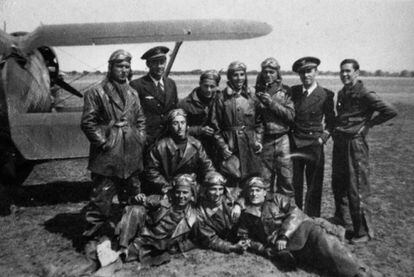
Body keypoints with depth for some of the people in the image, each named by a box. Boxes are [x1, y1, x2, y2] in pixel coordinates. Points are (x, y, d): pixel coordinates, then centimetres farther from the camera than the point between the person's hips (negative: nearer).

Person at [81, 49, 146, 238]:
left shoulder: (132, 93, 12)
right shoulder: (96, 93, -6)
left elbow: (140, 119, 18)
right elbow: (87, 122, -7)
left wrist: (140, 138, 6)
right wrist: (102, 142, -11)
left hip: (131, 154, 6)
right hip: (107, 154, -5)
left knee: (132, 190, 17)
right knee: (102, 191, -2)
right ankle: (96, 222, 16)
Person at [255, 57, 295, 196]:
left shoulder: (285, 91, 4)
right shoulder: (258, 91, 9)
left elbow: (291, 115, -7)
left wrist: (272, 103, -13)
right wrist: (259, 102, -5)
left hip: (282, 139, -1)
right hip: (264, 140, 1)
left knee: (286, 177, 1)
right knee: (264, 179, 6)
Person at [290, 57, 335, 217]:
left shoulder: (326, 95, -2)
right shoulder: (293, 91, 6)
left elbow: (330, 121, 6)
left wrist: (323, 138, -5)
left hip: (314, 145, -2)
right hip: (294, 143, 2)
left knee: (314, 186, 5)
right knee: (294, 184, 7)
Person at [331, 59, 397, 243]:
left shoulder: (365, 95, -11)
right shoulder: (341, 93, 13)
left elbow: (390, 112, -15)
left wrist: (368, 124, -9)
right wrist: (336, 129, 12)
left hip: (355, 143, -8)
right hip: (339, 143, 8)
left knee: (356, 190, -2)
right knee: (337, 185, 17)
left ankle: (364, 231, 12)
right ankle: (339, 220, 34)